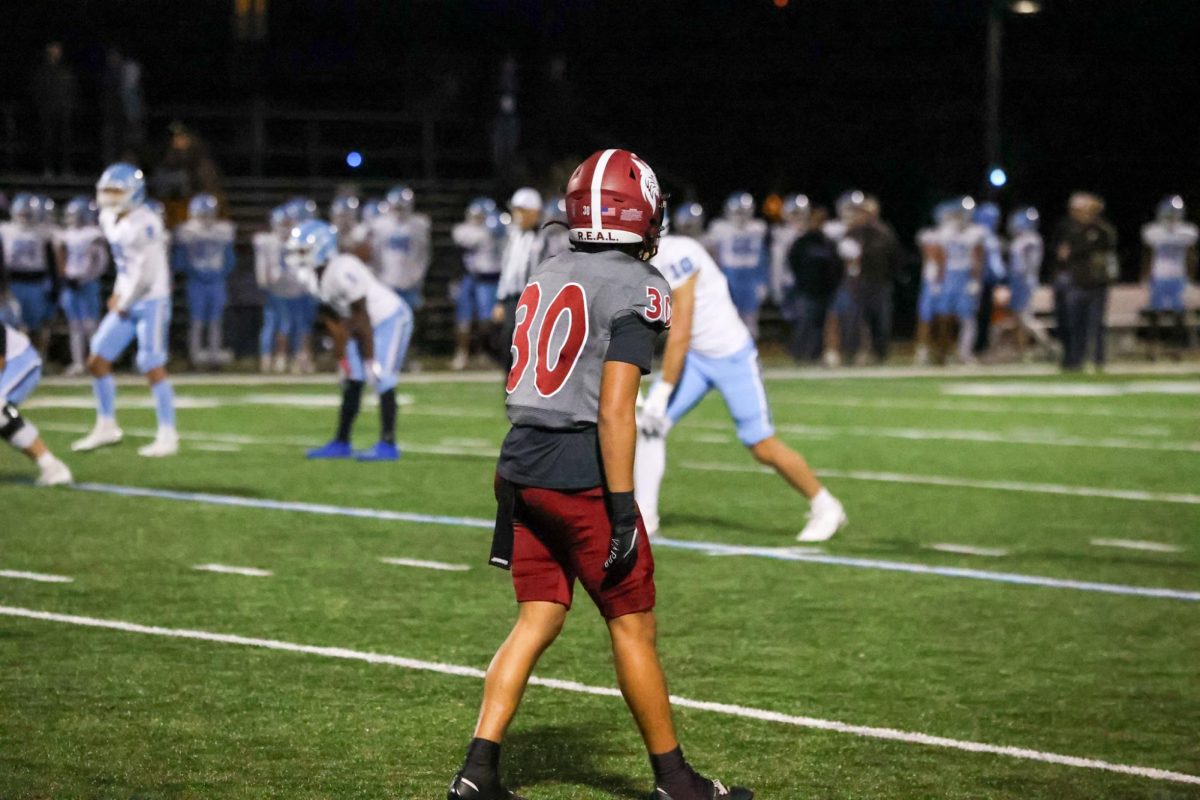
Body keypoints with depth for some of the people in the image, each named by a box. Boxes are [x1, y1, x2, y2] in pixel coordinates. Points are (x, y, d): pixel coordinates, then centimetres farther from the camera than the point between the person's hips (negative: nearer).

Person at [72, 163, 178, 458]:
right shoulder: (110, 221, 8)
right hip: (126, 303, 9)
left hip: (151, 302, -9)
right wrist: (119, 293, 12)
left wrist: (124, 303, -10)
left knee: (153, 369, -7)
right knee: (97, 362, 7)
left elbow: (146, 273, -21)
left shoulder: (143, 225, -20)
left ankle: (168, 436, 0)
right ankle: (106, 427, 19)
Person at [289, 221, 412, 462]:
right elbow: (341, 316, 7)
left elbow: (362, 317, -26)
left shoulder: (343, 271, -30)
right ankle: (341, 443, 13)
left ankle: (388, 445, -12)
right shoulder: (311, 277, -3)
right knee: (352, 381, 8)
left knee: (381, 380, -15)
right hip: (366, 324, 9)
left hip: (390, 318, -9)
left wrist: (370, 358, -22)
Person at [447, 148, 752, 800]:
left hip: (521, 467, 7)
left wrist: (510, 497, 21)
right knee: (633, 628, 5)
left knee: (536, 620, 11)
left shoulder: (544, 278, 12)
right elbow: (614, 411, -17)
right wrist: (623, 510, -15)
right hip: (583, 476, -7)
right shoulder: (637, 288, -11)